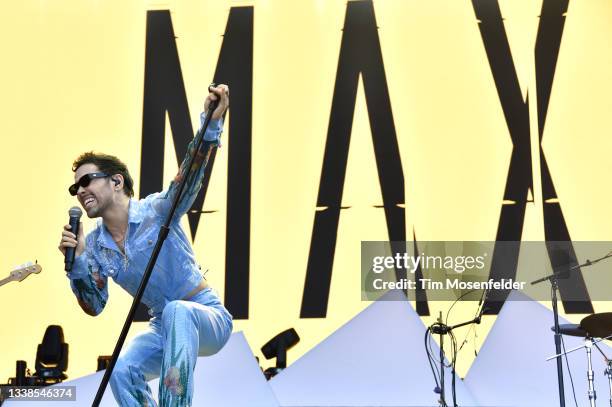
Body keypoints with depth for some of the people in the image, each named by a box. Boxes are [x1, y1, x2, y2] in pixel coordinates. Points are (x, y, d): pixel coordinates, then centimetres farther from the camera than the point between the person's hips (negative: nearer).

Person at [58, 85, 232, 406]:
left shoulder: (156, 210, -14)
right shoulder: (94, 245, 2)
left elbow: (190, 174, -32)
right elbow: (94, 306, 1)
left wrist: (211, 122, -48)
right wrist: (77, 262, -17)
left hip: (209, 320, -4)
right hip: (162, 329, 4)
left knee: (177, 310, -39)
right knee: (122, 372, -26)